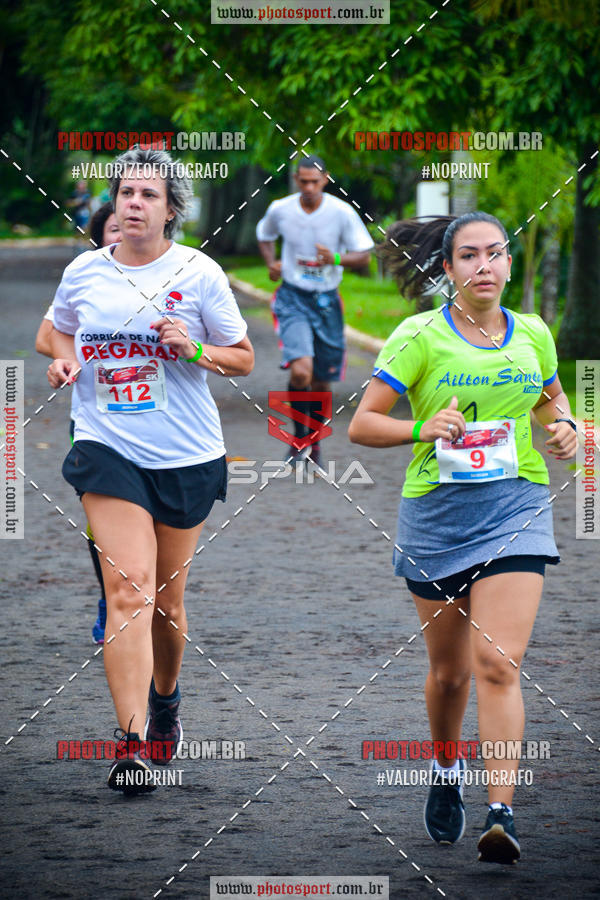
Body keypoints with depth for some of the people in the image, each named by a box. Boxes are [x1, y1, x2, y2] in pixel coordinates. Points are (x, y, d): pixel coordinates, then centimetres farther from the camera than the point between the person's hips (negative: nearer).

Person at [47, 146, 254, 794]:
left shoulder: (198, 273, -2)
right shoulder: (83, 273, 3)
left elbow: (244, 358, 5)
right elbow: (62, 332, 22)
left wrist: (193, 350, -14)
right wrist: (63, 362, 0)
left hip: (188, 456, 0)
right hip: (106, 447, 0)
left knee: (166, 596, 11)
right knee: (128, 588, -16)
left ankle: (165, 694, 42)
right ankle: (131, 743, -20)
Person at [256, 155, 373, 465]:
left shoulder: (342, 213, -8)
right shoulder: (280, 210, -3)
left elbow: (363, 256, -2)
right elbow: (264, 236, 19)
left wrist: (335, 259, -22)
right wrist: (271, 262, -1)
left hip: (326, 300, 1)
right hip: (292, 298, -1)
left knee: (321, 382, 9)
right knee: (301, 370, -23)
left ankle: (314, 442, 30)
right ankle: (299, 436, -2)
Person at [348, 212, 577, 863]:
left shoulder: (533, 335, 5)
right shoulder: (420, 337, -5)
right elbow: (361, 424, -4)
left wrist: (563, 429, 4)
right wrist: (422, 429, -21)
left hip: (516, 509, 0)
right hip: (436, 511, 0)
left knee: (498, 665, -14)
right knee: (448, 670, 12)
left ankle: (501, 815, -18)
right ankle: (446, 772, 40)